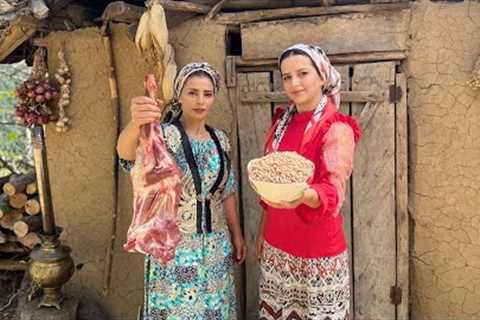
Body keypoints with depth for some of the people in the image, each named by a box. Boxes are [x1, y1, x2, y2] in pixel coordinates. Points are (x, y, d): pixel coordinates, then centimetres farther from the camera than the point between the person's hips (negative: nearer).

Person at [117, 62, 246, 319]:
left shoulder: (220, 139, 4)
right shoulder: (165, 134, -14)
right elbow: (126, 152, -36)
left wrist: (236, 234, 12)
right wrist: (135, 123, -57)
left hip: (216, 245, 5)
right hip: (174, 246, -5)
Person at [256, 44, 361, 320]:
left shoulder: (337, 129, -15)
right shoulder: (281, 122, 5)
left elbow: (334, 191, -29)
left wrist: (304, 195, -50)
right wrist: (262, 233, 14)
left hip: (317, 252, -6)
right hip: (276, 247, 6)